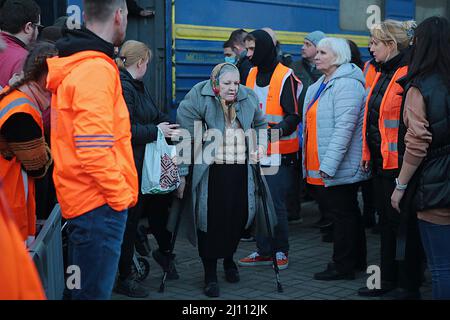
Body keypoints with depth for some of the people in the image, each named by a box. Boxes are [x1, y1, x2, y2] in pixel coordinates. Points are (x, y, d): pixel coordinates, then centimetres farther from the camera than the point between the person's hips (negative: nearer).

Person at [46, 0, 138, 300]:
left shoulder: (73, 64, 14)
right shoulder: (97, 69, -17)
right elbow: (94, 148, -24)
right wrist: (121, 195, -13)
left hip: (81, 198, 10)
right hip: (100, 203, -10)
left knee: (81, 288, 19)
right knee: (94, 291, -2)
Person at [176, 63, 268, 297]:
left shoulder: (249, 98, 4)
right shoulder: (198, 100, -10)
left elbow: (260, 124, 24)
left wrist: (260, 144, 8)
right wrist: (182, 174, -9)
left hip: (240, 170, 4)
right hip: (210, 171, -4)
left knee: (239, 216, 6)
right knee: (210, 219, -3)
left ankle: (229, 258, 36)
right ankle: (210, 275, 11)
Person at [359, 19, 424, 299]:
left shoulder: (410, 74, -16)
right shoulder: (383, 74, 13)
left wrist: (408, 161, -21)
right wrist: (368, 153, 14)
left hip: (399, 163, -9)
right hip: (381, 161, 9)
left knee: (404, 224, 2)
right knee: (387, 221, 16)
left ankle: (409, 285, 14)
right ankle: (389, 279, 28)